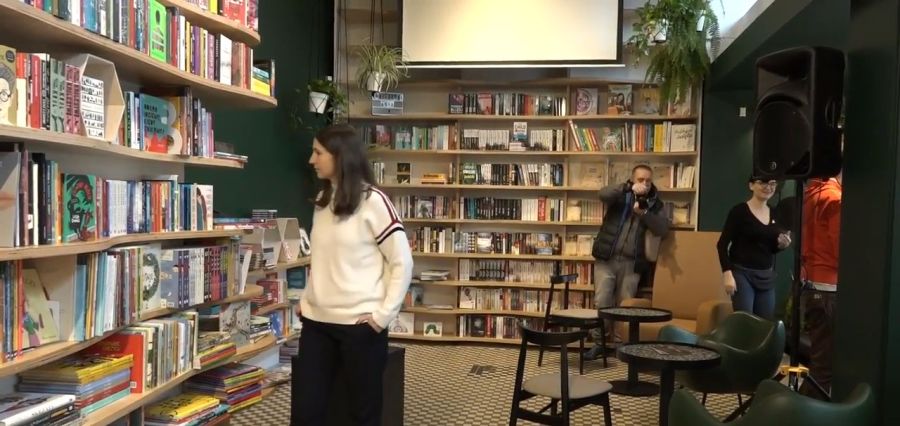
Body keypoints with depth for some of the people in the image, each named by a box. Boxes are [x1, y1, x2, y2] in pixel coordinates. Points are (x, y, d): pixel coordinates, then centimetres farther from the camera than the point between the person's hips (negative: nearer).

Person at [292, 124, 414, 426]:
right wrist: (307, 300, 12)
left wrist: (384, 314, -14)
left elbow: (402, 263, -10)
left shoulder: (373, 201, -10)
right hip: (317, 321, 6)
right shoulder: (322, 200, 12)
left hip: (360, 324, -6)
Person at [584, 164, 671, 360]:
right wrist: (629, 188, -30)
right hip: (606, 258, -1)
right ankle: (598, 342, 8)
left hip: (631, 262, 1)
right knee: (601, 302, -3)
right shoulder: (621, 196, 4)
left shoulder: (655, 203, 10)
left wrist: (644, 213, -20)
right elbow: (603, 194, -18)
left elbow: (663, 229, -4)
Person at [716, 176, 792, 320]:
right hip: (742, 274, -6)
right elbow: (722, 244, -11)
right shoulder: (739, 211, -9)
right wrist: (727, 273, -19)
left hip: (767, 276, 6)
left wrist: (782, 244, -2)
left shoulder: (775, 214, 10)